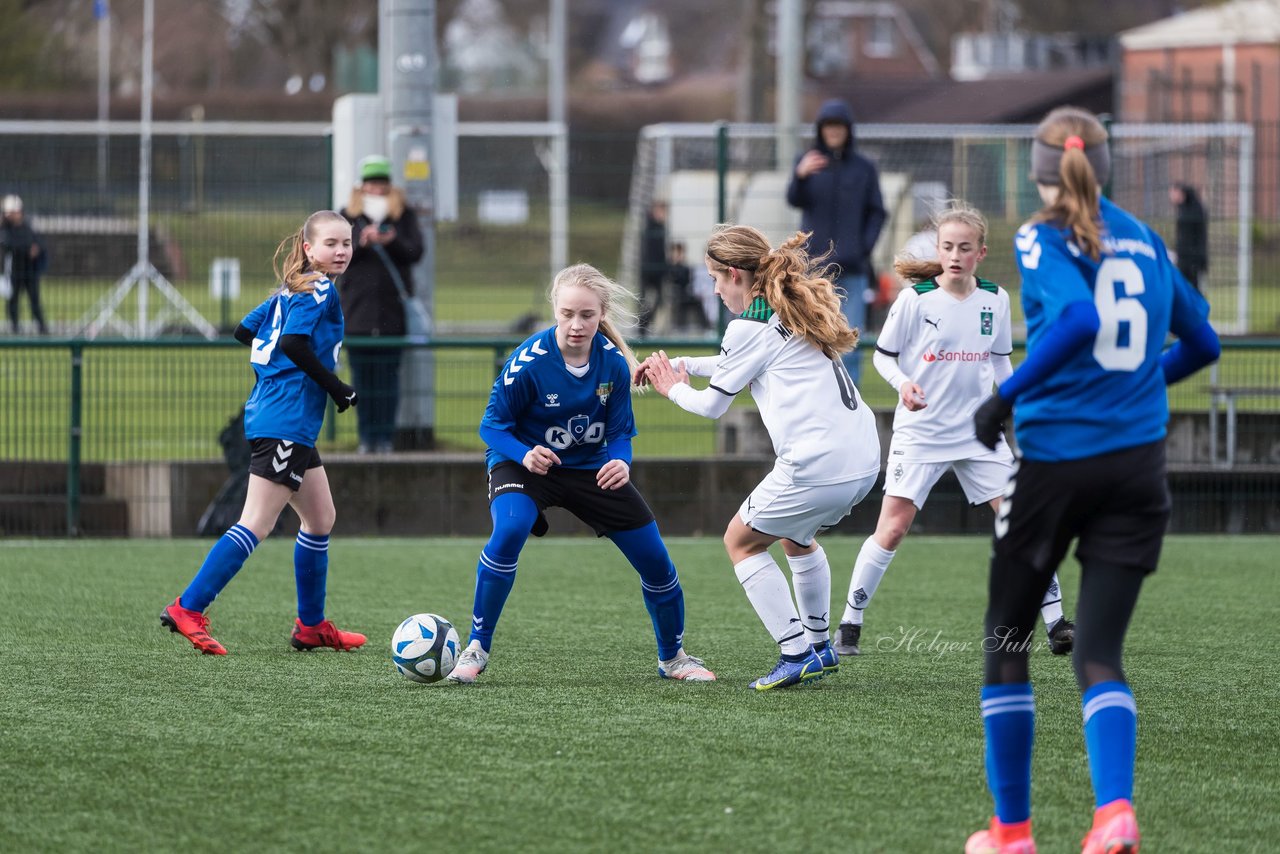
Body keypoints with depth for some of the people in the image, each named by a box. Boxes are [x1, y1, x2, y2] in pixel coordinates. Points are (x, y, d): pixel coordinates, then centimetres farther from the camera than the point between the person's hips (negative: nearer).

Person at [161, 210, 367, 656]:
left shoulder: (292, 289, 16)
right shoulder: (319, 289, -10)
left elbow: (245, 330, 18)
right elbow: (294, 343, -23)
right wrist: (339, 389, -15)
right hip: (286, 424, -11)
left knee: (320, 518, 17)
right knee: (256, 524, -12)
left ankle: (311, 626, 23)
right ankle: (188, 610, -15)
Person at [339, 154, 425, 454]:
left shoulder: (404, 215, 9)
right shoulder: (348, 215, 9)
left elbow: (415, 252, -2)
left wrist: (392, 241, -21)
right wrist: (360, 241, -21)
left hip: (392, 309, -1)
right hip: (357, 306, 1)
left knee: (389, 373, -4)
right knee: (362, 374, 1)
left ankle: (386, 435, 0)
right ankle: (367, 437, 7)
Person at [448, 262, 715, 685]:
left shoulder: (614, 361, -16)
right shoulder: (528, 361, -26)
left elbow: (620, 432, -7)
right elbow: (492, 425, -16)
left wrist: (621, 462, -30)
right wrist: (525, 455, -36)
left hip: (592, 466, 4)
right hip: (525, 461, -4)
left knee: (654, 558, 1)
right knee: (509, 530, -35)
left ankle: (672, 657, 28)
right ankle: (476, 650, -21)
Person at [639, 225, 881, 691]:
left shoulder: (750, 326, -7)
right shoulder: (796, 310, 19)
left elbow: (712, 405, 3)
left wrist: (674, 389, 23)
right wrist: (679, 364, 35)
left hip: (815, 467, -9)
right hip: (864, 459, 9)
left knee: (741, 542, 11)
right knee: (797, 537, 33)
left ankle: (796, 653, 3)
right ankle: (820, 645, 35)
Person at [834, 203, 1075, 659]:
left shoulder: (995, 300, 2)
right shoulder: (915, 299, -9)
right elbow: (882, 354, -1)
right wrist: (903, 384, -20)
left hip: (978, 432, 3)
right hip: (921, 431, -3)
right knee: (892, 529, -10)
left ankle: (1056, 622, 5)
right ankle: (849, 625, 2)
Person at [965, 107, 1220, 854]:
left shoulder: (1041, 239, -6)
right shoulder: (1145, 239, 12)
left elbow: (1079, 317, -24)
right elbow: (1201, 343, 20)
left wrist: (1007, 396, -17)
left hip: (1054, 461, -4)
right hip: (1137, 464, 4)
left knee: (1007, 643, 13)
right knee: (1100, 653, 2)